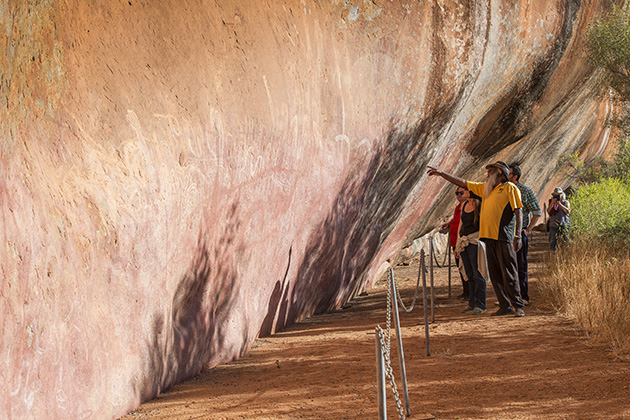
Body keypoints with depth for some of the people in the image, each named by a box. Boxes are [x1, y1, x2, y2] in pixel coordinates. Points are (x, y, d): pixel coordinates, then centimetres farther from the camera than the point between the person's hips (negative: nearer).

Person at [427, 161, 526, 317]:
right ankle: (505, 306, 7)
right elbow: (462, 183, 26)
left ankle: (518, 306, -4)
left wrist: (518, 236, -14)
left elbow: (518, 212, -6)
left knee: (508, 272, -8)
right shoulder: (484, 188, 21)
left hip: (504, 237, -7)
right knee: (495, 273, 4)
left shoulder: (510, 188, 1)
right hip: (489, 236, 7)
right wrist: (441, 173, 25)